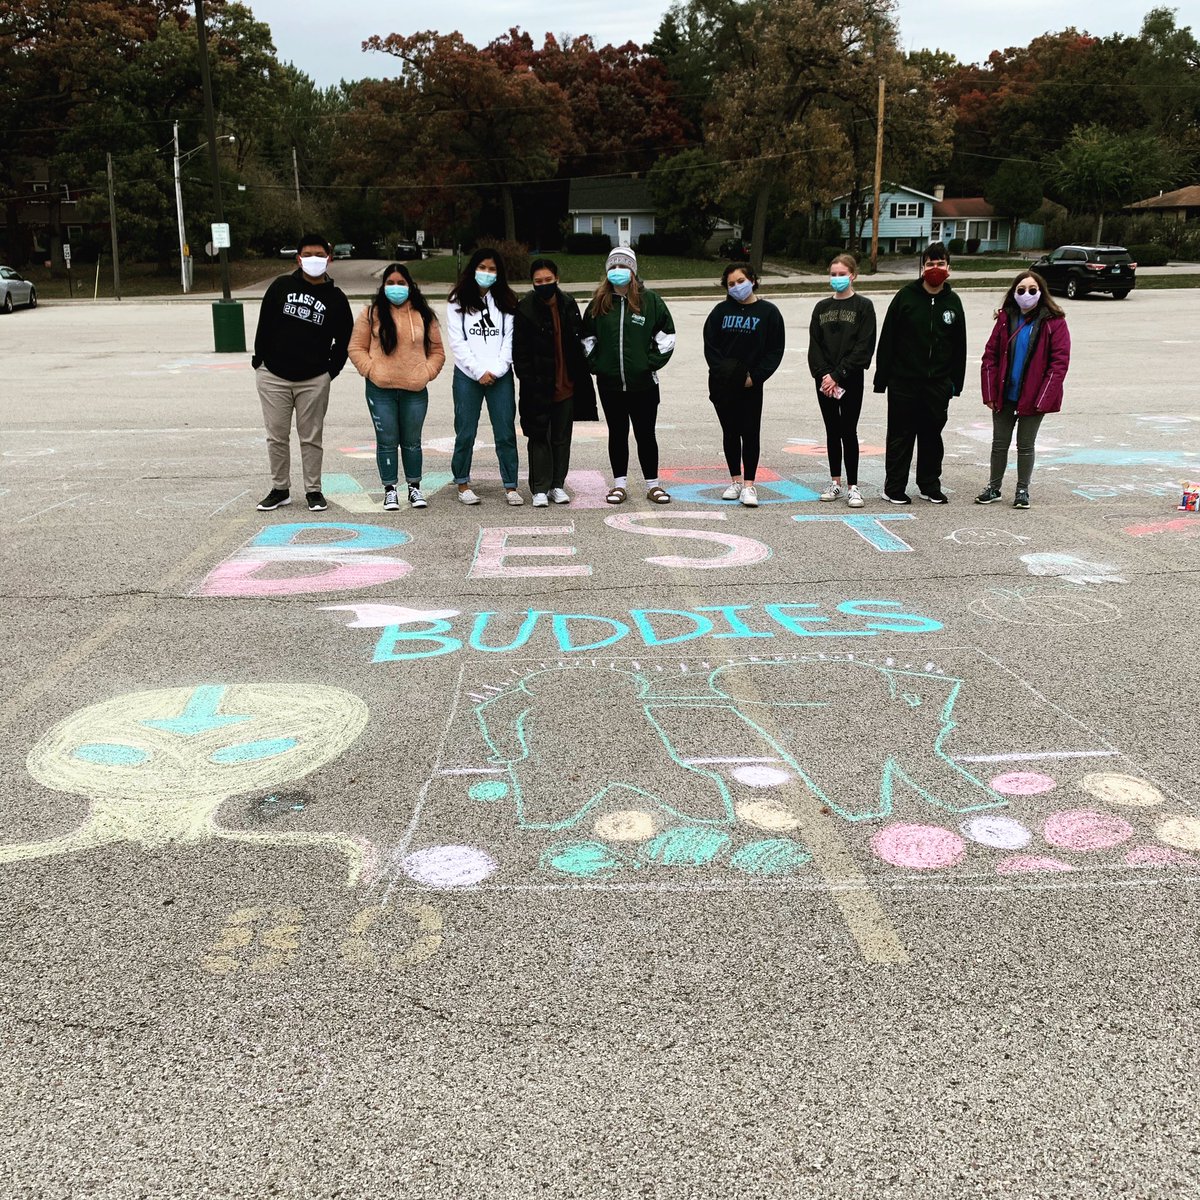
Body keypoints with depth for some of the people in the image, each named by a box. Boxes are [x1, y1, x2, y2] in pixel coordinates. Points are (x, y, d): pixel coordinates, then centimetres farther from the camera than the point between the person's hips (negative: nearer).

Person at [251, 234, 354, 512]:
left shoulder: (336, 298, 2)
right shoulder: (281, 286, 3)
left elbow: (343, 339, 8)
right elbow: (264, 324, 8)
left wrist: (331, 371, 3)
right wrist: (259, 360, 6)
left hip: (314, 381, -1)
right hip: (273, 376, 1)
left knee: (311, 438, 5)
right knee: (277, 436, 6)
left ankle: (314, 490, 15)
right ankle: (280, 489, 17)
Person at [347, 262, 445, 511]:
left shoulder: (424, 315, 9)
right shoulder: (371, 314, 3)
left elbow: (437, 351, 14)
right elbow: (356, 348, 5)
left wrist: (427, 373, 0)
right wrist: (371, 370, -7)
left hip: (415, 390, 1)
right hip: (381, 390, -1)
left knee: (412, 442, 9)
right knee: (387, 442, 3)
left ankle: (415, 488, 20)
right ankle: (390, 490, 13)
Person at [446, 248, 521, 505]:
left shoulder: (506, 302, 11)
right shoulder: (458, 301, 6)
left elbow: (509, 339, 4)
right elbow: (457, 342, -1)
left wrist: (496, 370, -8)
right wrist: (479, 371, -9)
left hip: (500, 376, 1)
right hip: (467, 375, -1)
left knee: (506, 432, -2)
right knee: (466, 432, 2)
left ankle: (510, 486, 2)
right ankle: (463, 483, 13)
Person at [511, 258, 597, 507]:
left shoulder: (569, 306, 4)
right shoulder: (525, 310, -8)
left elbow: (578, 343, 12)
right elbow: (519, 353, -7)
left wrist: (581, 378, 9)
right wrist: (529, 382, -13)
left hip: (566, 386, 4)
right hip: (539, 388, -4)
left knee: (562, 438, 10)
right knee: (539, 438, 2)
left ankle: (557, 485, 20)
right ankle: (540, 489, 8)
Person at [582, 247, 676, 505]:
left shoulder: (650, 300, -1)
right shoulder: (598, 303, 4)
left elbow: (666, 335, 2)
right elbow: (587, 338, 14)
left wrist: (652, 363, -4)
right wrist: (595, 364, 4)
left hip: (643, 383, -2)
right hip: (609, 384, 2)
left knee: (645, 434, 4)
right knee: (617, 434, 10)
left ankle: (652, 484, 14)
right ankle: (619, 484, 18)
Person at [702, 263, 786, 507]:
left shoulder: (768, 312, -1)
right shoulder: (721, 311, 5)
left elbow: (775, 351, -3)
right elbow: (710, 345, 4)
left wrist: (755, 377, -12)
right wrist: (721, 370, -10)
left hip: (751, 386, -2)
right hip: (722, 384, 2)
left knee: (750, 433, -2)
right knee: (730, 433, 9)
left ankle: (748, 485, 1)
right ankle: (735, 480, 20)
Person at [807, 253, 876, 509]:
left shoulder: (863, 306, -2)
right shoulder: (822, 307, 10)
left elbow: (864, 347, -10)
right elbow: (814, 345, 5)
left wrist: (837, 375, -15)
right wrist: (823, 374, -10)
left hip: (851, 380, -4)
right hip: (824, 380, 4)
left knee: (848, 432, -4)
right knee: (832, 432, 10)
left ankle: (852, 486, 1)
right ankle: (835, 482, 19)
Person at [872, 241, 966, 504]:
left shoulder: (952, 302, 7)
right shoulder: (906, 296, -3)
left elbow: (959, 346, 12)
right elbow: (887, 339, -4)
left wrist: (956, 381, 8)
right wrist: (881, 378, -7)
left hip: (938, 383, 3)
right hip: (903, 381, -3)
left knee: (932, 435, 11)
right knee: (900, 435, 2)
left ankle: (930, 485, 23)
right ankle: (894, 487, 11)